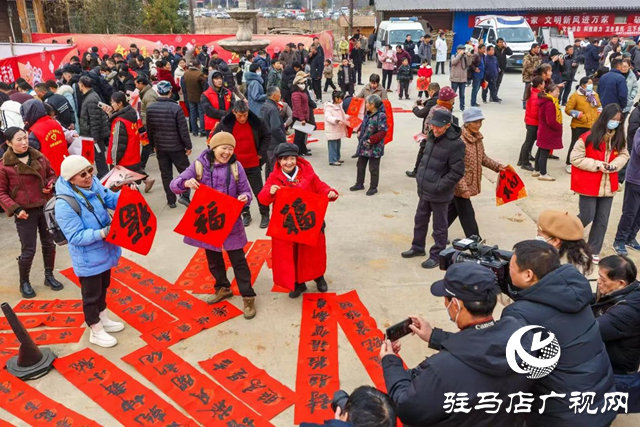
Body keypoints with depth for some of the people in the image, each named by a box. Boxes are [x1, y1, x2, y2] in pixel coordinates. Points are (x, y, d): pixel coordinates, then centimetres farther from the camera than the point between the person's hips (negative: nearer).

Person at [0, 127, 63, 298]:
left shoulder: (39, 157, 2)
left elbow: (51, 174, 17)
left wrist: (51, 184, -5)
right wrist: (15, 209, -16)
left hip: (45, 207, 4)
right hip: (25, 212, -4)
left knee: (49, 244, 13)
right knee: (28, 250, 1)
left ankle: (49, 276, 32)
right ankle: (24, 283, 23)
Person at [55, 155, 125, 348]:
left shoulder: (94, 184, -10)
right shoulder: (65, 204, -30)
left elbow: (110, 200, 0)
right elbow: (76, 237, -27)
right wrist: (102, 233, -36)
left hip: (104, 251, 8)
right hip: (87, 259, -8)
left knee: (103, 288, 26)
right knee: (92, 295, 12)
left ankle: (103, 320, 49)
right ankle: (96, 332, 32)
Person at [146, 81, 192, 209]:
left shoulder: (150, 108, -1)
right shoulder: (176, 108, -16)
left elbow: (149, 129, 8)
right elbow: (183, 129, -14)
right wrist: (188, 146, -3)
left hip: (160, 147, 4)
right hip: (176, 147, -4)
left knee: (166, 174, 11)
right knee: (185, 170, 9)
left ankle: (171, 200, 16)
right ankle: (184, 196, -4)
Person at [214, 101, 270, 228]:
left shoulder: (255, 121, -10)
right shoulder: (225, 122, -9)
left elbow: (267, 136, 4)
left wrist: (261, 152, -2)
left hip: (253, 164, -1)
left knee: (259, 191, 6)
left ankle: (265, 215, 21)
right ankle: (245, 214, 29)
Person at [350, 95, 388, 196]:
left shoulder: (381, 116, -20)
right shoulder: (367, 114, 5)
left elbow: (382, 132, -23)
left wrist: (371, 140, -25)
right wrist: (360, 132, 7)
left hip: (374, 148, -8)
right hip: (363, 146, 8)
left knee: (373, 169, 4)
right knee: (360, 165, 18)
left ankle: (373, 187, 18)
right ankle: (359, 184, 33)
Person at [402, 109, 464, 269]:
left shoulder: (455, 144, -21)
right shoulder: (432, 137, 3)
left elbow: (457, 172, -19)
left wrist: (439, 187, -18)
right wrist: (420, 176, 10)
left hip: (440, 194, -8)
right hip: (424, 190, 8)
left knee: (439, 226, 9)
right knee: (420, 220, 22)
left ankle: (437, 255, 24)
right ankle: (418, 247, 40)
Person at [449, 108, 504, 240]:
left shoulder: (477, 137, 5)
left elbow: (483, 158, 17)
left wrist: (497, 166, 3)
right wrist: (463, 188, -23)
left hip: (469, 184, 9)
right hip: (460, 185, -9)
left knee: (453, 209, 20)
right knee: (467, 214, 3)